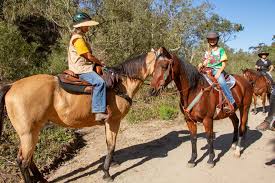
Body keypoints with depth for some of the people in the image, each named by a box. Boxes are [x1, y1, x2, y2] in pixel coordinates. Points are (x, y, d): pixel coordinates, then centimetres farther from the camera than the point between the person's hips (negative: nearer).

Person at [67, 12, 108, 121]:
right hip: (81, 69, -11)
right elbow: (89, 56, -15)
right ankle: (99, 112, -34)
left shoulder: (81, 37, 21)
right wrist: (100, 62, -1)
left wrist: (97, 62, 12)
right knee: (100, 82, -30)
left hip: (84, 67, 11)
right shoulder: (78, 38, -12)